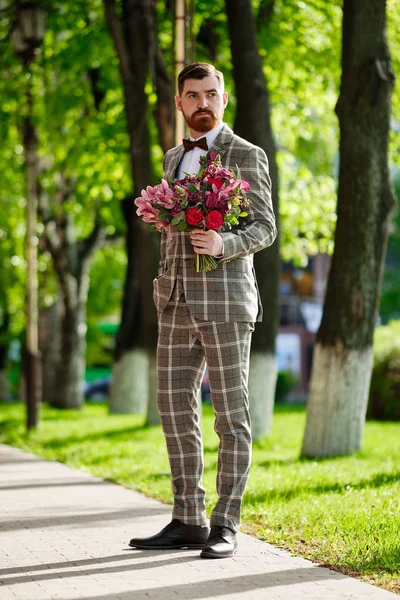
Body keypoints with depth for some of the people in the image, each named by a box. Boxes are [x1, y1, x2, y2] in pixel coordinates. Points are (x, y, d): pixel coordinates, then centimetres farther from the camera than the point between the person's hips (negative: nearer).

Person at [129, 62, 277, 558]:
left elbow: (264, 228, -8)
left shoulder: (246, 156, -1)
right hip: (176, 302, 6)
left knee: (230, 414, -3)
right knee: (175, 408, 5)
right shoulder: (174, 158, 18)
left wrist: (223, 244, -25)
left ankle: (225, 526, 1)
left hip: (225, 299, -6)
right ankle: (188, 521, 12)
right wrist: (164, 291, 13)